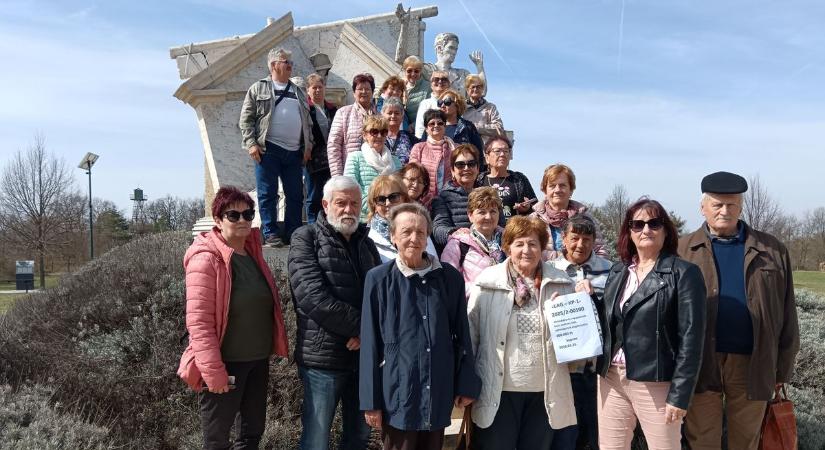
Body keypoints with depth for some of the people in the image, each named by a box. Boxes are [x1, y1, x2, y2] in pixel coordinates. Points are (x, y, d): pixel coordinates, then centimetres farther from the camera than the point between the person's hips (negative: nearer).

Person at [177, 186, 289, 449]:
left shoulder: (253, 253, 6)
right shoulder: (206, 259, -16)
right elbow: (198, 321, -20)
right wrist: (213, 371, -21)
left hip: (257, 361, 7)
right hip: (226, 364, -7)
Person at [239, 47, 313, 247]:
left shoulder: (299, 92, 20)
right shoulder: (258, 88, 6)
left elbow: (307, 121, 21)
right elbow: (246, 119, 2)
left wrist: (308, 145, 8)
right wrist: (251, 143, -9)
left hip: (294, 152, 5)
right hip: (268, 150, -4)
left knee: (295, 195, 5)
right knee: (267, 194, -2)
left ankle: (293, 234, 13)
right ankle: (270, 234, 4)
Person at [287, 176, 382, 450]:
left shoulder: (366, 243, 14)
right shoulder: (306, 239, -4)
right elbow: (315, 298, -17)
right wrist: (361, 327, -14)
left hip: (364, 355, 6)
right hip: (323, 357, -5)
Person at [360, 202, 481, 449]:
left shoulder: (450, 277, 2)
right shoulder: (379, 279, -6)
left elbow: (462, 334, 7)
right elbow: (371, 343, -5)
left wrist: (466, 384, 6)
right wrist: (371, 400, -6)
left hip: (439, 393, 3)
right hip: (398, 394, -3)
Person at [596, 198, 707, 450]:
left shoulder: (683, 273, -6)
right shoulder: (617, 271, 11)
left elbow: (691, 338, -11)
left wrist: (680, 394, -15)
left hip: (655, 383, -5)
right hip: (611, 379, 5)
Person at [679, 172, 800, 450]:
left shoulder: (773, 250, 6)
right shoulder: (683, 250, 2)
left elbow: (787, 314, 7)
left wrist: (783, 367, 5)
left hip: (752, 364, 1)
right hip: (700, 363, -1)